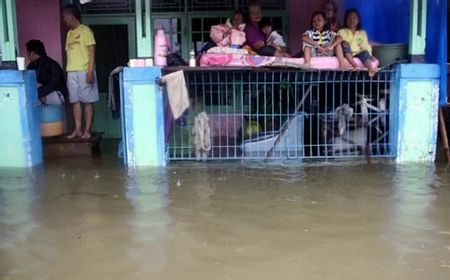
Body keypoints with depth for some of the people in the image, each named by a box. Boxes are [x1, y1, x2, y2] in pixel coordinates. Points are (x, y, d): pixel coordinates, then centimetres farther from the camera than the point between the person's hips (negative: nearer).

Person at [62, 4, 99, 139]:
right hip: (71, 73, 7)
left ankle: (87, 130, 1)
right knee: (75, 101, 6)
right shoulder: (69, 33, 17)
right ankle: (78, 129, 10)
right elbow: (69, 53, 17)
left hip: (84, 72, -7)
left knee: (88, 101, -2)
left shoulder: (85, 30, -4)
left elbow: (92, 52, -9)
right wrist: (68, 72, 12)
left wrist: (90, 71, -17)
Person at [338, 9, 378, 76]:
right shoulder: (342, 32, 9)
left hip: (357, 55, 2)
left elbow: (366, 46, 9)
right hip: (346, 55, -2)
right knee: (345, 43, -30)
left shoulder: (362, 33, 15)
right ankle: (354, 64, -45)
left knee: (365, 53, -29)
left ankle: (371, 69, -53)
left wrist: (369, 55, -8)